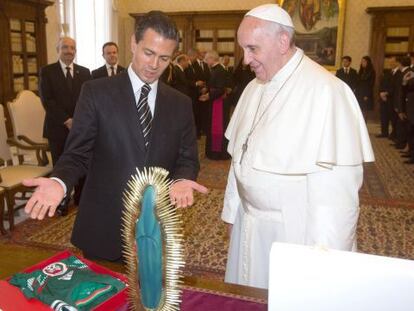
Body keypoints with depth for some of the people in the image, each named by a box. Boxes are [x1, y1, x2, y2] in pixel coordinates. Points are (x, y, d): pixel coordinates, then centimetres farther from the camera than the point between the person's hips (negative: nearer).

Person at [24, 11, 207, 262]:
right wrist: (59, 181, -25)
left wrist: (181, 180, -16)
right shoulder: (97, 92, -5)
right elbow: (78, 153, -5)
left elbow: (187, 159, 7)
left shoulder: (181, 104, 5)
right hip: (104, 227, -2)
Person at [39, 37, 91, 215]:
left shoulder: (85, 72, 10)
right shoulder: (47, 71, 1)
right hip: (58, 127, -2)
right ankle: (62, 201, 21)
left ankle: (80, 198, 22)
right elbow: (47, 100, -7)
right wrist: (67, 120, -15)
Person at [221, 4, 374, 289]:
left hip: (294, 231, -7)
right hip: (249, 223, 7)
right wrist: (232, 209, 15)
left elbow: (336, 185, -22)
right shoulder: (254, 88, 5)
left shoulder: (325, 90, -20)